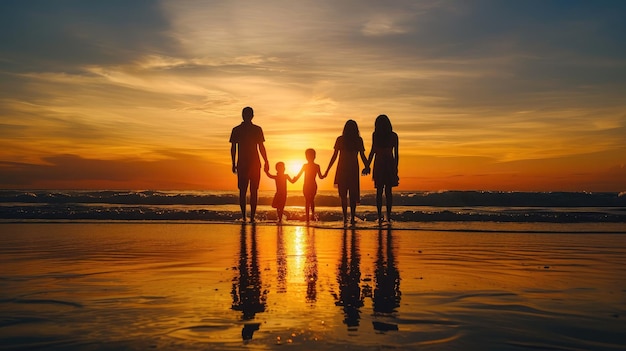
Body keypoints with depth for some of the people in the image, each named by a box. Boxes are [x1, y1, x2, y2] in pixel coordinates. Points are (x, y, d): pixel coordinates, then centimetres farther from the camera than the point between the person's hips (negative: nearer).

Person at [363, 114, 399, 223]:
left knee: (379, 191, 6)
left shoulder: (375, 135, -2)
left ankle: (380, 216, 0)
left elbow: (373, 151, -6)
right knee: (388, 191, 8)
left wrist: (367, 166, -2)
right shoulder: (393, 136, 4)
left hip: (379, 164, -1)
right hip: (390, 164, 1)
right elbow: (396, 154, 3)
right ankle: (388, 215, 4)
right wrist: (396, 168, 10)